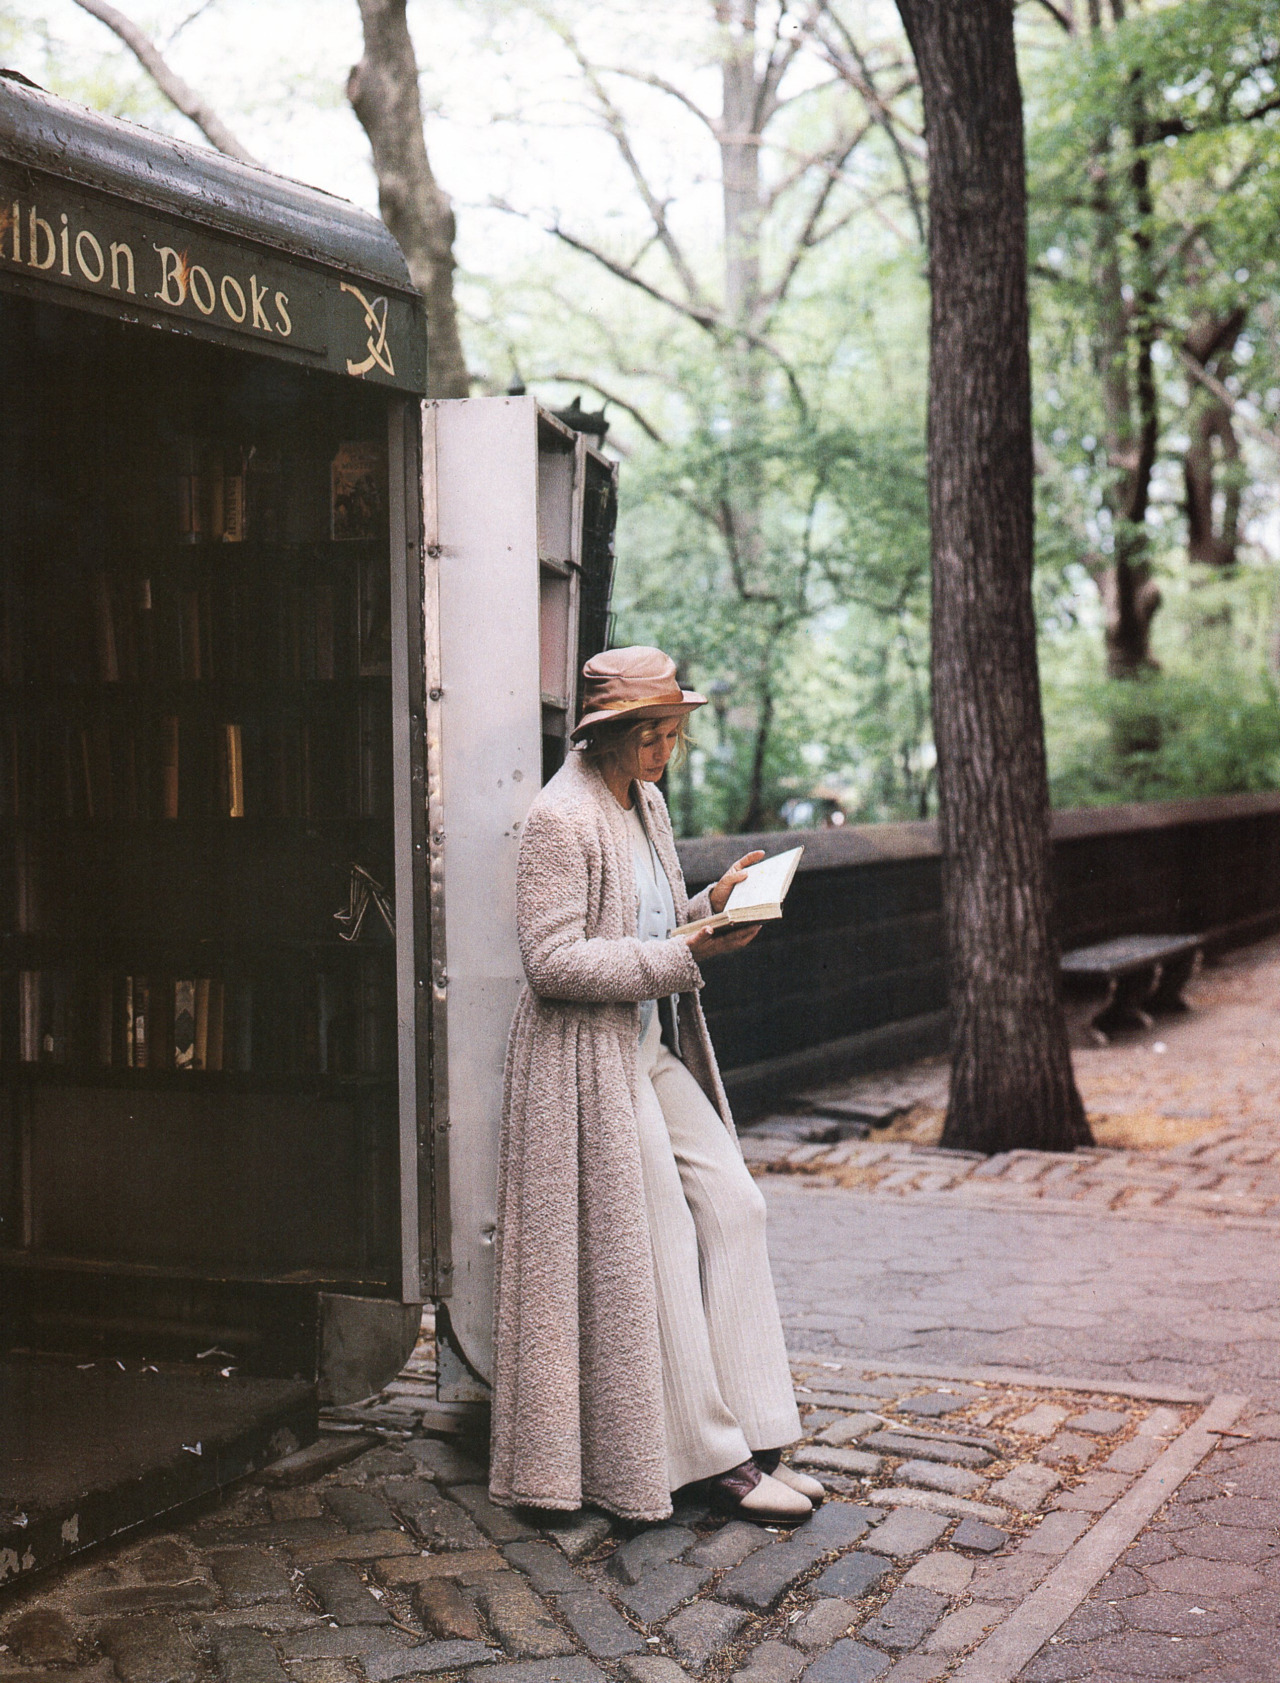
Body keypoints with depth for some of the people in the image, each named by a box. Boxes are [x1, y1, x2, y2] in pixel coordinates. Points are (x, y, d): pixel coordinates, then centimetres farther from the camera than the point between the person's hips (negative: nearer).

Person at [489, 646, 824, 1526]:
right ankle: (713, 1459, 5)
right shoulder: (561, 819, -15)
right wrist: (685, 954, -21)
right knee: (657, 1243, -5)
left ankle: (751, 1437, 6)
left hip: (657, 1053, 9)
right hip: (592, 1062, -9)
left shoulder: (647, 804, 12)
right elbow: (553, 961, -21)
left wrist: (714, 906, 2)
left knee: (735, 1205, 0)